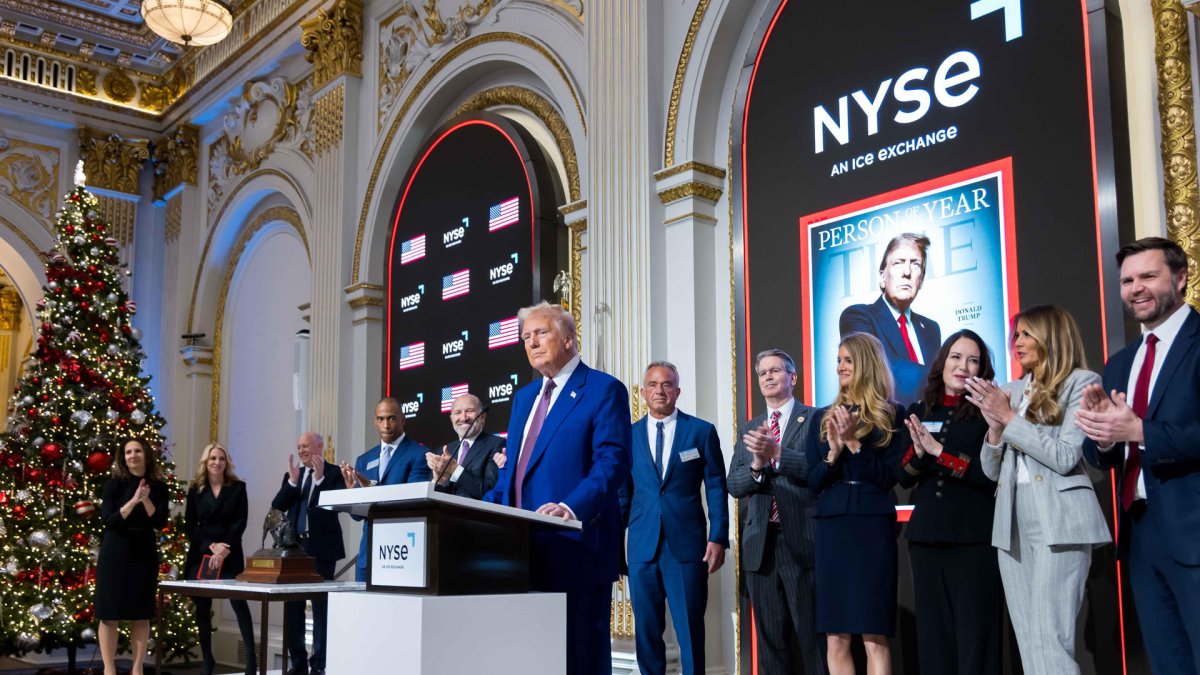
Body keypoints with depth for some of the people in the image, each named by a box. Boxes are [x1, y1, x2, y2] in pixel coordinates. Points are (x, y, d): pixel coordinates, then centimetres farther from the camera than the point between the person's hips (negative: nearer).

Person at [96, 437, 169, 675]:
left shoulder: (158, 487, 3)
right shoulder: (114, 484, -2)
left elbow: (160, 523, -4)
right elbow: (109, 521, -11)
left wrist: (146, 500, -19)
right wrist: (133, 501, -23)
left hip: (144, 554, 2)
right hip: (115, 554, -2)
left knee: (141, 614, 4)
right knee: (109, 613, 0)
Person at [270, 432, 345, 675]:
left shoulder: (334, 473, -3)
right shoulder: (292, 475, 12)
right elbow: (277, 506, 1)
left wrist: (320, 478, -21)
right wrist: (292, 480, -11)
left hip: (321, 548, -5)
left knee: (321, 605, 0)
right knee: (292, 605, 8)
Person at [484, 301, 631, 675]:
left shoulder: (604, 390, -4)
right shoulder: (525, 396, 20)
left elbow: (612, 462, -15)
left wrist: (572, 508, -28)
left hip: (575, 546, -7)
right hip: (525, 548, 8)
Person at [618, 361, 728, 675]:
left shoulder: (702, 431, 4)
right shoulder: (629, 435, 9)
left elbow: (716, 489, 3)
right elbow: (623, 493, 11)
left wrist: (719, 538, -5)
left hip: (687, 544, -2)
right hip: (642, 546, 2)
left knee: (690, 630, 0)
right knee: (646, 630, 7)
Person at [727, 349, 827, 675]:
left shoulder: (815, 420, 2)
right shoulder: (748, 429, 17)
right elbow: (733, 485, 8)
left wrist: (776, 454, -23)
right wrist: (756, 466, -11)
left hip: (802, 541, -5)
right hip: (760, 544, 5)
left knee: (813, 636, -3)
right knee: (770, 639, 10)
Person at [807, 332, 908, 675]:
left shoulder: (891, 415, 2)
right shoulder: (824, 418, 12)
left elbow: (889, 476, -7)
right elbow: (813, 481, 7)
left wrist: (853, 442, -15)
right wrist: (834, 452, -10)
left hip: (873, 528, -3)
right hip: (831, 528, 4)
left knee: (874, 637, -4)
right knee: (836, 639, 4)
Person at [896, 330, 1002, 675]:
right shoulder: (919, 412, 10)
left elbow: (994, 474, -15)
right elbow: (903, 477, 8)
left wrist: (940, 451, -16)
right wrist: (919, 452, -11)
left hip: (975, 539, -4)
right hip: (926, 537, 5)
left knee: (976, 640, 1)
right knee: (933, 637, 11)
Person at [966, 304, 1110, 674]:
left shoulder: (1081, 382, 0)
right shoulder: (1012, 391, 17)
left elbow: (1065, 457, -10)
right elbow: (992, 470, 16)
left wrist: (1009, 417, -9)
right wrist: (995, 424, -1)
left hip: (1057, 519, -6)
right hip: (1012, 522, 6)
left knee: (1050, 643, -12)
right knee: (1029, 643, 7)